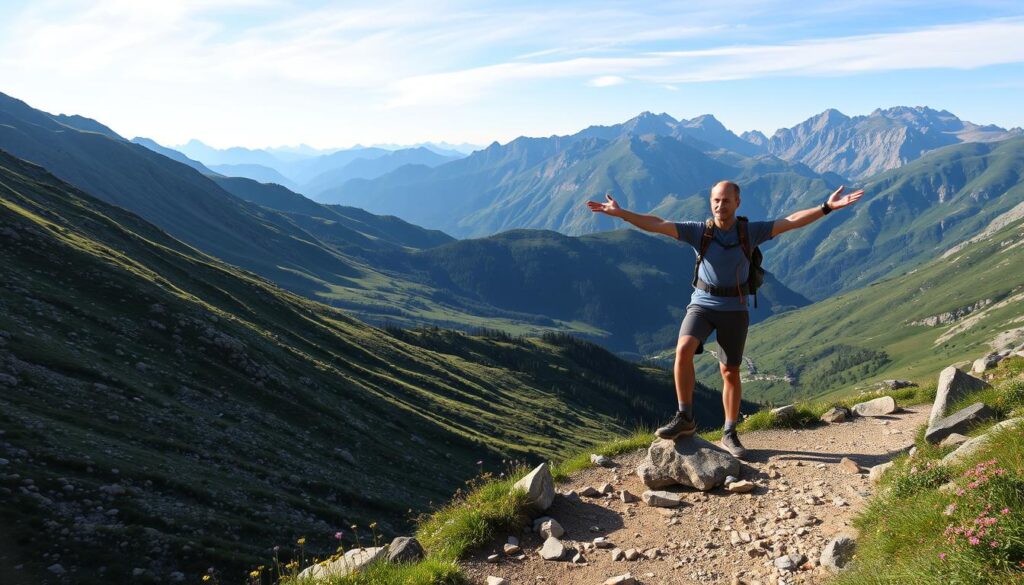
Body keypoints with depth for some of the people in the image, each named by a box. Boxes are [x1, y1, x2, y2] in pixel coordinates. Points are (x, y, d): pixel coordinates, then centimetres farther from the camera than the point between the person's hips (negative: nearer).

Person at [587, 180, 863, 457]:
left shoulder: (751, 231, -3)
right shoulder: (698, 231, -4)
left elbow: (792, 221, -9)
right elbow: (657, 224, -10)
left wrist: (826, 207, -19)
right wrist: (620, 213, -18)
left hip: (734, 310, 1)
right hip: (701, 304, -1)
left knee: (730, 372, 7)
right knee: (684, 349, -27)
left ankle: (730, 434, 22)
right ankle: (685, 418, -17)